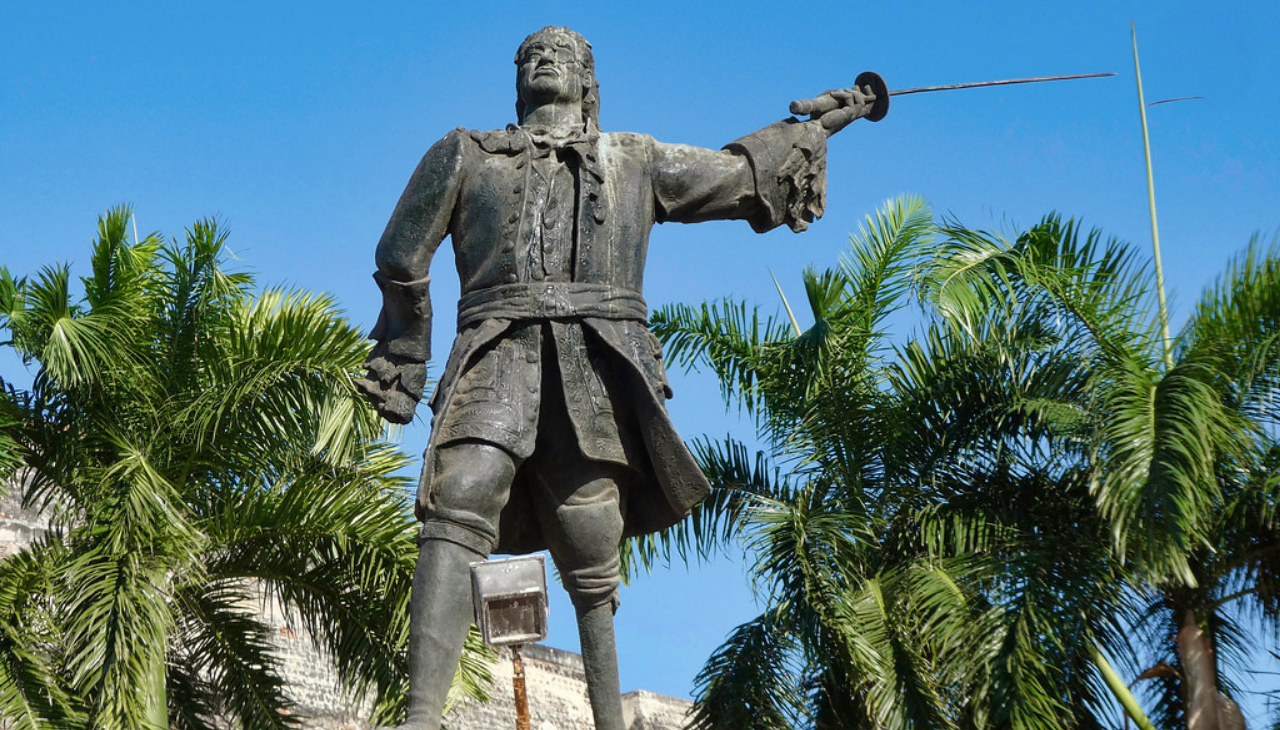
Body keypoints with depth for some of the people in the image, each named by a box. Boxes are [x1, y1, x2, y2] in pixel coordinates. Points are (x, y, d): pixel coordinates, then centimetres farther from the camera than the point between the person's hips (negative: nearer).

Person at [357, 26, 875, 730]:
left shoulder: (635, 163, 27)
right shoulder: (466, 154, 24)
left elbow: (739, 174, 35)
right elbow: (401, 257, 28)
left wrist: (821, 125, 44)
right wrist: (402, 364, 28)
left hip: (596, 358, 2)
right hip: (499, 355, -1)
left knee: (592, 556, -4)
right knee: (457, 510, -25)